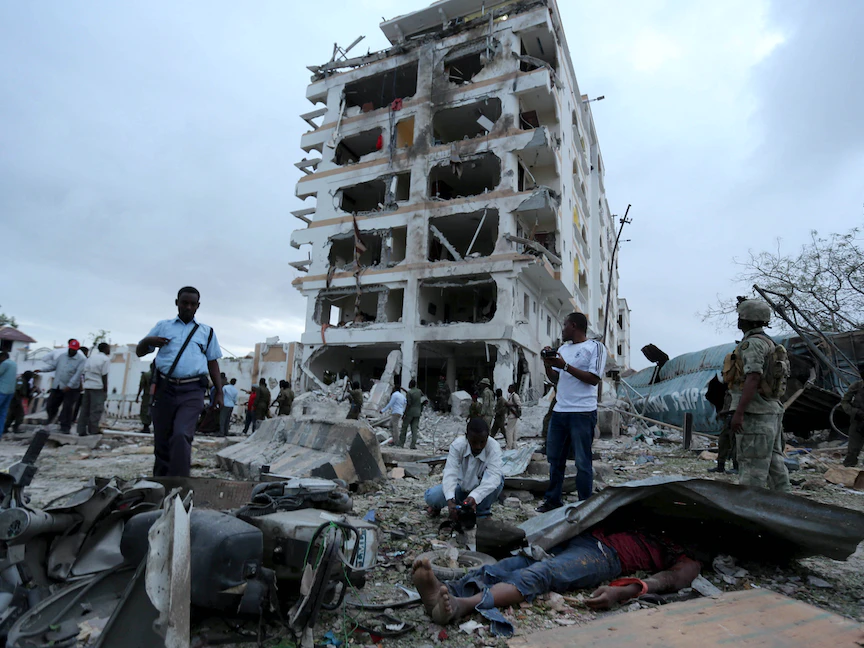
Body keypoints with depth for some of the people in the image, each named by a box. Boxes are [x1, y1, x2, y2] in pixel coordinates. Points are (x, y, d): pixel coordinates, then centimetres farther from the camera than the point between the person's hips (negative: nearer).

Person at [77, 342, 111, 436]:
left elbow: (85, 372, 13)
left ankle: (82, 431, 11)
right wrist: (105, 390, -7)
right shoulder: (106, 359, -6)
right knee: (96, 410, -2)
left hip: (87, 386, 7)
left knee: (85, 409, 10)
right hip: (98, 387, -7)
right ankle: (93, 431, 0)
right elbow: (104, 376, -10)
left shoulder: (91, 357, 15)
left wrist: (85, 384, 18)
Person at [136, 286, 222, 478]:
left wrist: (219, 392, 8)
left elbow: (213, 363, 15)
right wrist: (147, 341, -7)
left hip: (192, 391, -2)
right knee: (162, 440, 9)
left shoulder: (207, 332, 15)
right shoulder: (163, 326, 15)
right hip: (165, 388, 2)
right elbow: (139, 352, 17)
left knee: (181, 436, -18)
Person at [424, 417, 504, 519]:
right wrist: (450, 501, -51)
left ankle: (482, 513, -10)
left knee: (498, 478, -33)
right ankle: (436, 507, 15)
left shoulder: (493, 447, -28)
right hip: (460, 487, 1)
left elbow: (494, 476, -42)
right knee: (432, 496, -24)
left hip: (483, 492, -1)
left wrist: (474, 497, -58)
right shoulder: (457, 445, -24)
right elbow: (450, 473, -33)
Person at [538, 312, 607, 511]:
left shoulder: (595, 347, -4)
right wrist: (548, 365, 1)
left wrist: (565, 366, -16)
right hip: (559, 411, 8)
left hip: (582, 413, -7)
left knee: (582, 462, -1)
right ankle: (552, 500, 22)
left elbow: (593, 378, -13)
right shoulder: (563, 349, 17)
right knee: (555, 459, 12)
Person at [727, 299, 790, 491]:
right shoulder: (768, 344, 20)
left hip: (754, 413, -10)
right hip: (771, 412, 10)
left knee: (752, 468, -8)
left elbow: (753, 378, -22)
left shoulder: (752, 342, -11)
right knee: (773, 464, 12)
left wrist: (738, 412, -25)